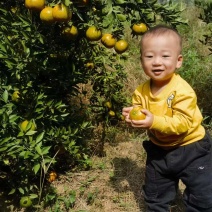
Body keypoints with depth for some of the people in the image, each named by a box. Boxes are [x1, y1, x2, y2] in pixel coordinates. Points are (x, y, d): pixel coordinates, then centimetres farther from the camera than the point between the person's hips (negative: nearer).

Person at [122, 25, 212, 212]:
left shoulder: (182, 91, -27)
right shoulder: (141, 92, -9)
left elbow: (183, 123, -32)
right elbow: (140, 115, 3)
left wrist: (154, 122, -40)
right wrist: (132, 116, -19)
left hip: (191, 149, -5)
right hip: (159, 150, 5)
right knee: (155, 197, 22)